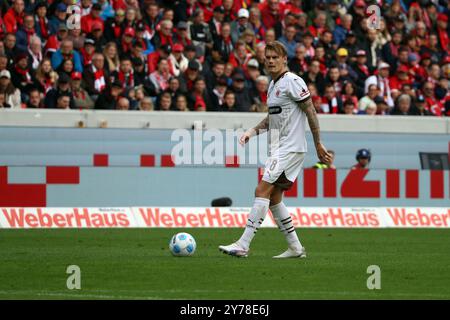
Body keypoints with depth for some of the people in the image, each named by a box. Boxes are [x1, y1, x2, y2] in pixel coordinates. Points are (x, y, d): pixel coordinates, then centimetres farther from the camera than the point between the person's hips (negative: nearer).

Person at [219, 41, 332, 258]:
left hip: (290, 148, -10)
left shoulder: (292, 82, -11)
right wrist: (253, 131, 9)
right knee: (274, 198, 9)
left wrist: (318, 145, -10)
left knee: (262, 191, -15)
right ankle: (295, 248, 15)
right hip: (278, 149, 10)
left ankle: (243, 245, -18)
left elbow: (310, 112, -11)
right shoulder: (273, 84, 16)